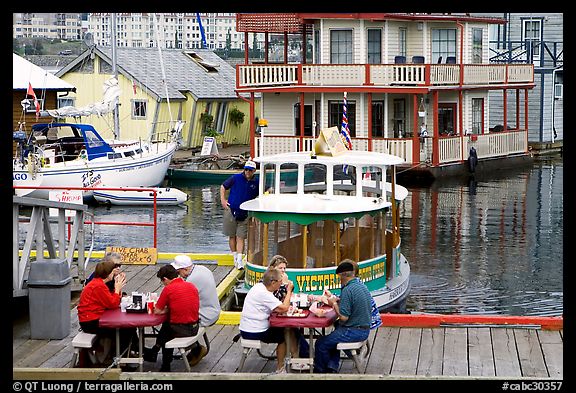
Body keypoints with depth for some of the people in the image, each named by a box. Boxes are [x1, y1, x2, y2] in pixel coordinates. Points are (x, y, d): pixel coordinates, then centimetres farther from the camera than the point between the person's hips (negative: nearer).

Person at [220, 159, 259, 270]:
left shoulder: (256, 183, 0)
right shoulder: (235, 178, -3)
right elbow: (223, 187, 8)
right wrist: (222, 199, -1)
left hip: (245, 214, 0)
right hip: (231, 211, 0)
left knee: (241, 237, -4)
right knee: (232, 236, 7)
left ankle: (239, 260, -6)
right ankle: (235, 257, 19)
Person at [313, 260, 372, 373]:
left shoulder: (347, 290, -22)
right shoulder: (363, 286, 7)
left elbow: (343, 317, -23)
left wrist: (334, 304, -8)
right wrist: (340, 301, 11)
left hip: (353, 332, -10)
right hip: (365, 330, 10)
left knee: (321, 344, 2)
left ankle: (319, 370, 21)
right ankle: (333, 366, 26)